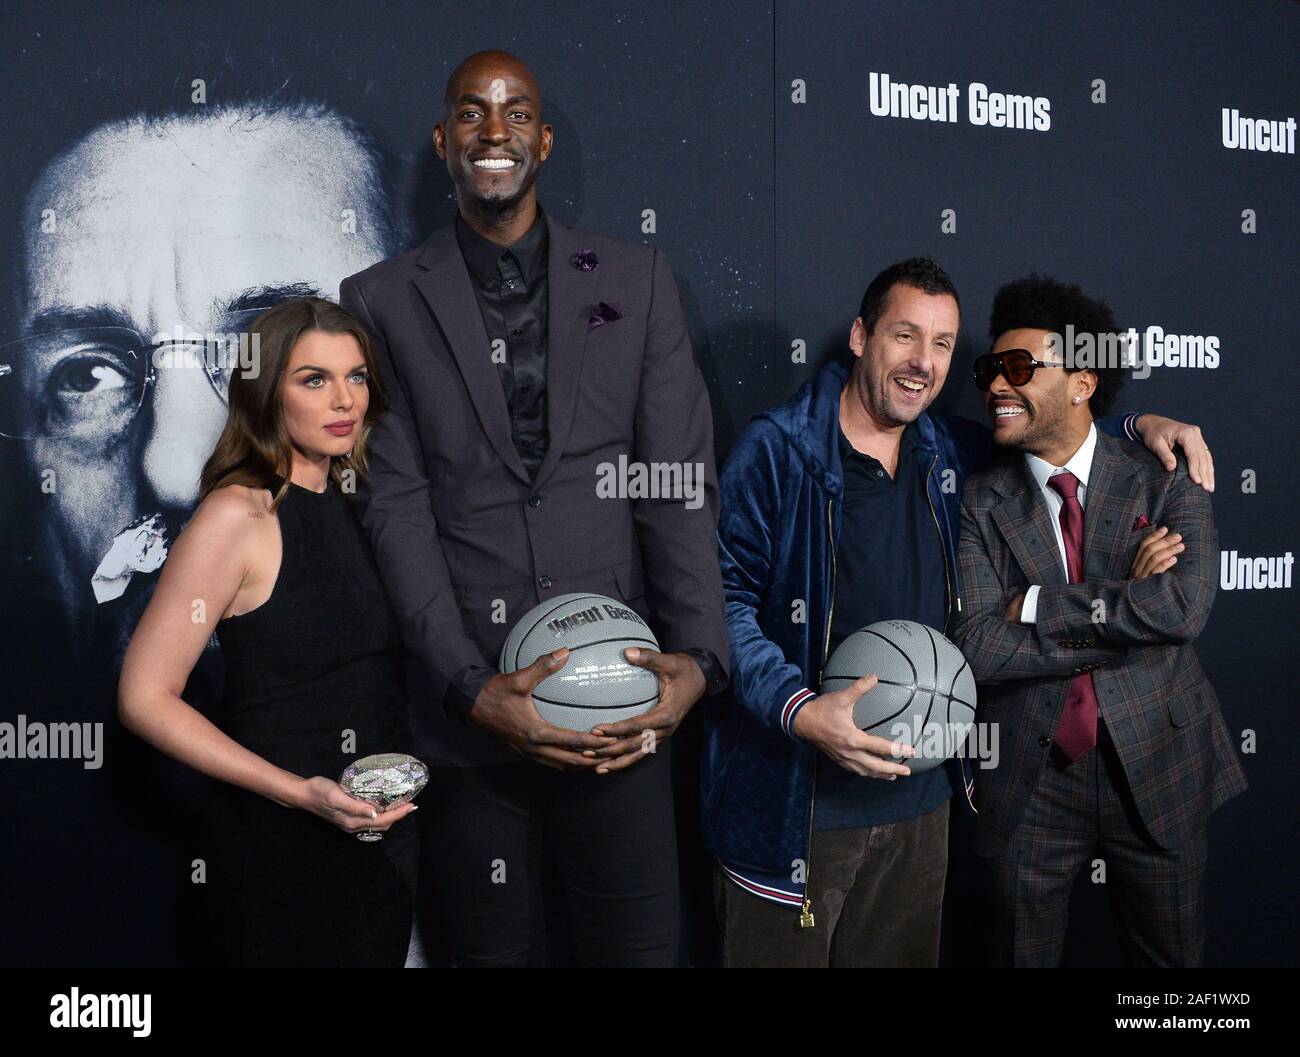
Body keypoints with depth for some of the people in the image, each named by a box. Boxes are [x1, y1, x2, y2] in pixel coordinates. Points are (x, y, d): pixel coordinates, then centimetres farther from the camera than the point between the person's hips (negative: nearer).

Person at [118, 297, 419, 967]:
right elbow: (144, 697, -17)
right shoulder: (239, 516, -16)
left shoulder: (350, 503, 6)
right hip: (285, 843, -7)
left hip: (380, 825, 7)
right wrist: (300, 793, -23)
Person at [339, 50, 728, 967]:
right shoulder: (383, 301, 5)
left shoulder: (638, 281, 7)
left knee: (639, 945, 7)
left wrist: (699, 656, -12)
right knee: (492, 949, 12)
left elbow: (682, 485, 2)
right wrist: (468, 684, -14)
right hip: (467, 707, 0)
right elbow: (397, 503, -3)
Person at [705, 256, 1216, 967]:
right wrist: (799, 710, -25)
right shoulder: (778, 449, -10)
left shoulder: (951, 454, 8)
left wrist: (1138, 423, 10)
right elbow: (726, 597, -12)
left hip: (920, 797, 6)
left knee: (902, 954, 18)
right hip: (795, 804, -5)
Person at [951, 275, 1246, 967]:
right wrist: (1126, 607, -18)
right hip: (1030, 784, 0)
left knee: (1171, 958, 18)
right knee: (1022, 956, 15)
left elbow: (1186, 605, -20)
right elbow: (976, 646, -16)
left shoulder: (1166, 483, -4)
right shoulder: (980, 501, -4)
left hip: (1156, 773, 0)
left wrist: (1039, 604, -18)